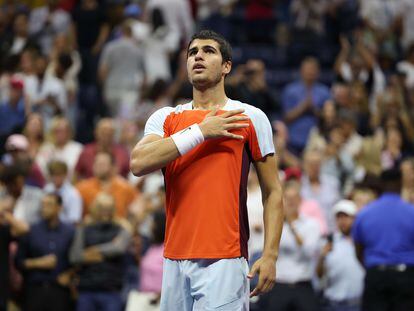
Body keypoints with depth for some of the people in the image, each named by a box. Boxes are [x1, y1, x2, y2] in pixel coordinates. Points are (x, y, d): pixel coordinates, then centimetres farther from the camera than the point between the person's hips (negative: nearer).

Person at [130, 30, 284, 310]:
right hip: (175, 260, 3)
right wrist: (200, 132, -10)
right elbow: (138, 163, -8)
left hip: (224, 260, -3)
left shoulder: (251, 118, 4)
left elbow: (273, 192, 4)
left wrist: (270, 255, -7)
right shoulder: (166, 118, 11)